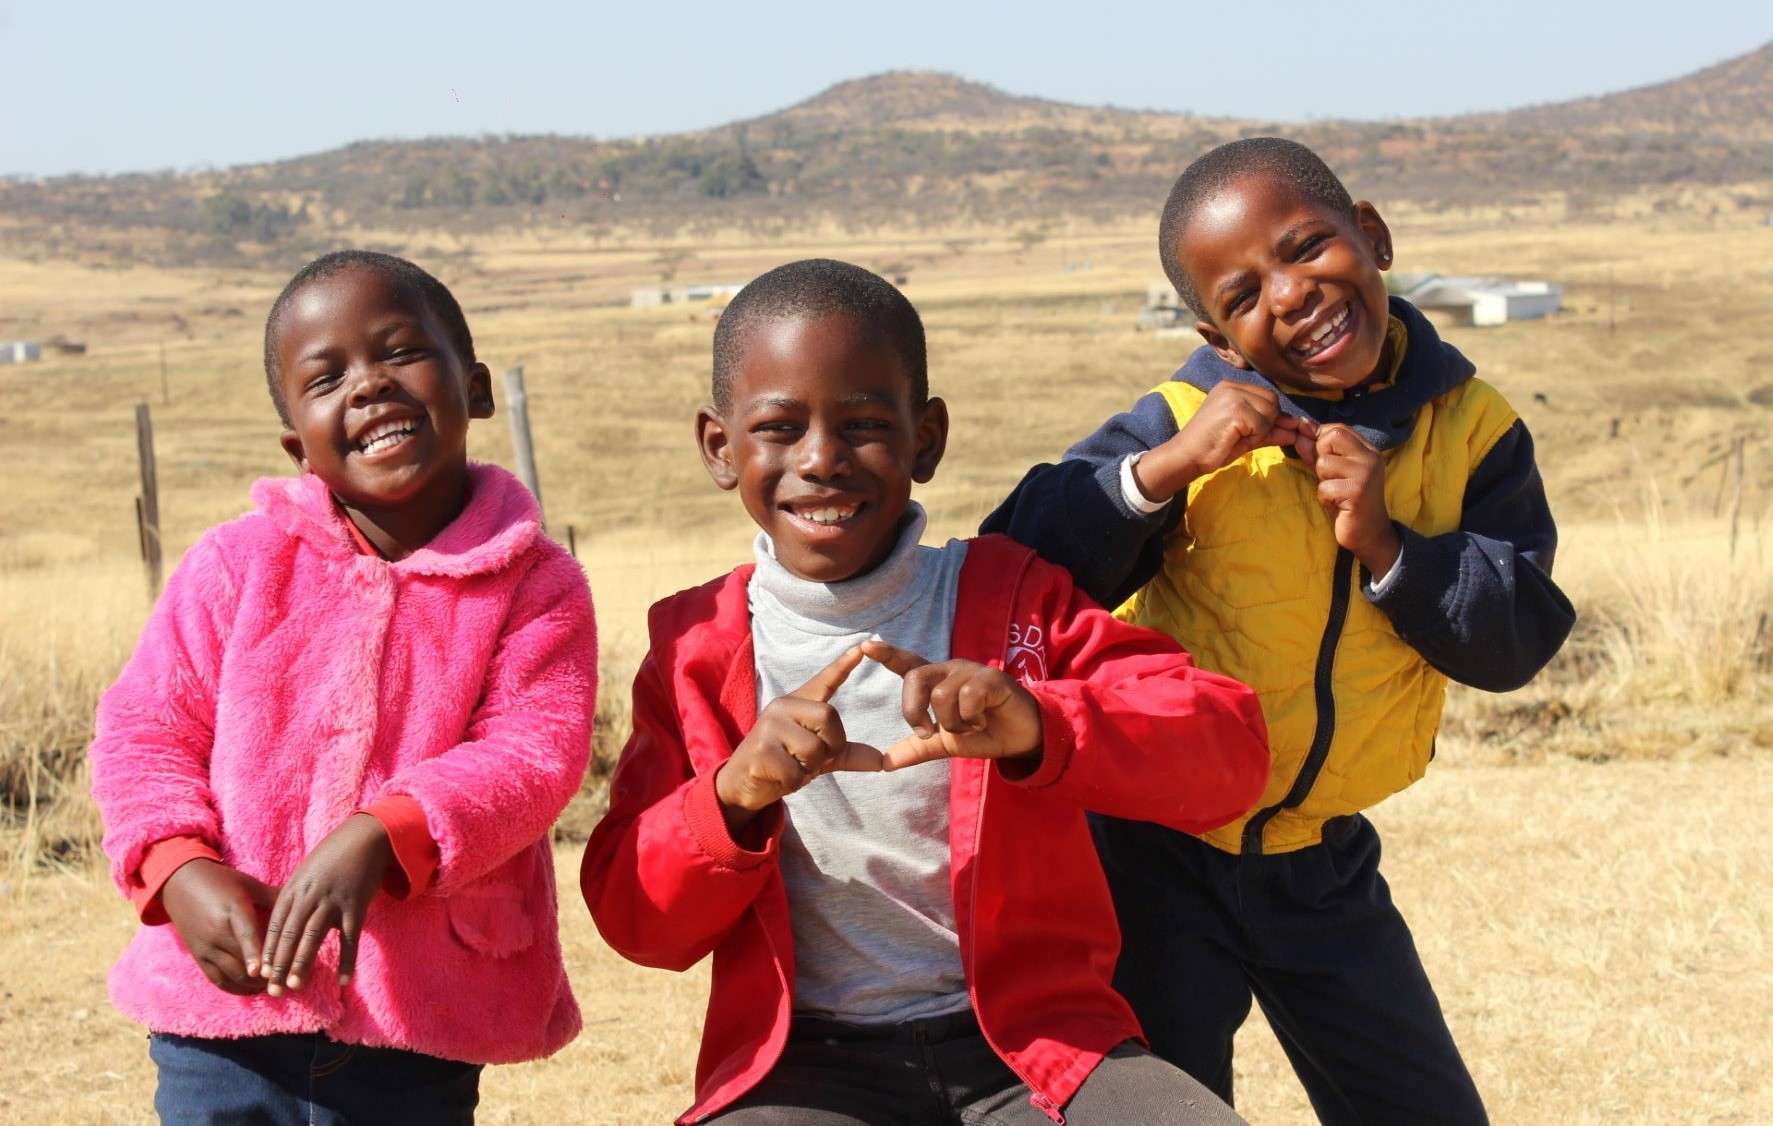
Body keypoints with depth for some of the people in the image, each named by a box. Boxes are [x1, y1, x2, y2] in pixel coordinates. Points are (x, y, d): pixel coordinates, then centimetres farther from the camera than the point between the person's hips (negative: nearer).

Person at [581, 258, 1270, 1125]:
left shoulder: (1013, 596, 3)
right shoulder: (695, 646, 6)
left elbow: (1231, 755, -8)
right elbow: (633, 920, 3)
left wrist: (1042, 726, -28)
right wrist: (733, 794, -19)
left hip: (1036, 1036, 0)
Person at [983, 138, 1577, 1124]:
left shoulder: (1471, 430, -4)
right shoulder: (1181, 426, -14)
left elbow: (1517, 638, -7)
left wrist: (1385, 544, -21)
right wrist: (1163, 470, -32)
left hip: (1322, 863, 3)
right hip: (1155, 851, -3)